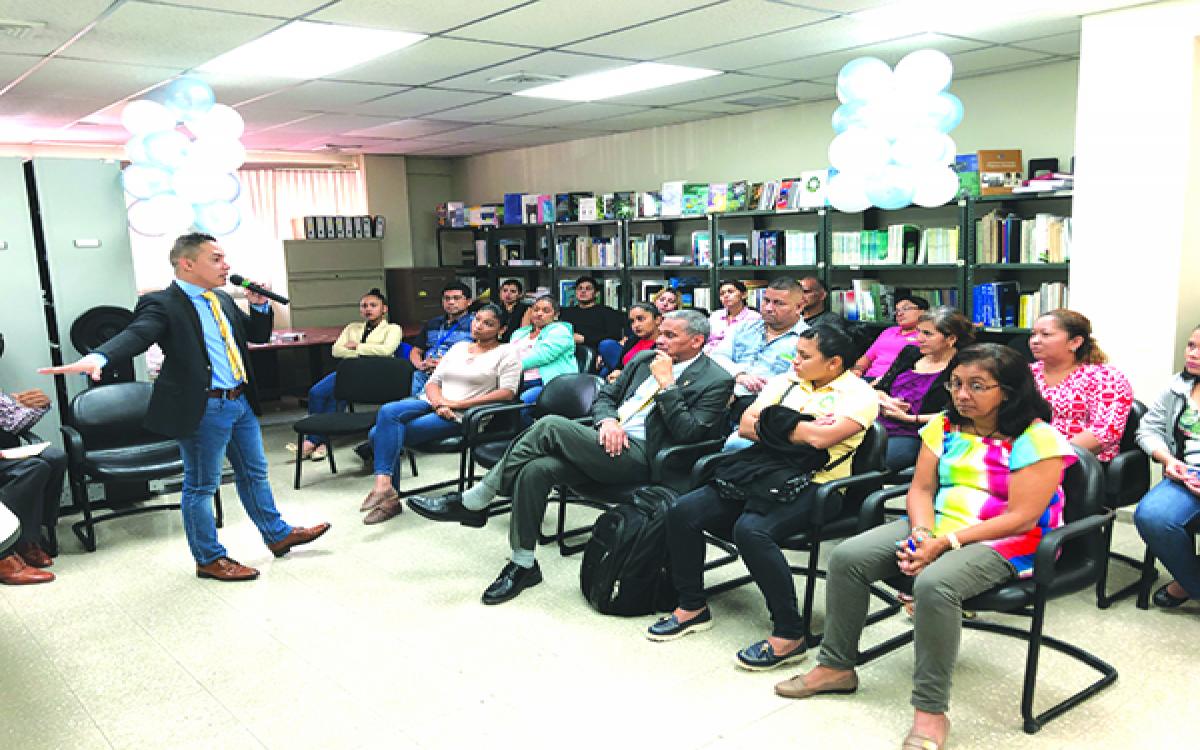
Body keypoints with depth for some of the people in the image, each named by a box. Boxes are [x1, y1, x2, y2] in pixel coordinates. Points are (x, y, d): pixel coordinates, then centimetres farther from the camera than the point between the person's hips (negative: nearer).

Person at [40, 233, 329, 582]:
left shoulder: (223, 301, 13)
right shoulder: (163, 304, -11)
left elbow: (258, 335, 21)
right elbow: (137, 333, -29)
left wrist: (259, 306, 1)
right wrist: (98, 357, -49)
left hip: (241, 402, 8)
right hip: (203, 409, -8)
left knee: (254, 474, 20)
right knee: (201, 486, 6)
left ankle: (277, 535, 35)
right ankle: (209, 559, 20)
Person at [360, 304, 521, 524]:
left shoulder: (506, 352, 4)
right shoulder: (459, 347, 22)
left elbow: (508, 392, -10)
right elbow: (433, 382, 17)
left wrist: (458, 404, -13)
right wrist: (439, 403, -9)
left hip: (460, 416, -6)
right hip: (430, 403, 6)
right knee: (387, 412, -23)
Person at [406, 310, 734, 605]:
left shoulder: (716, 381, 0)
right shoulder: (645, 359, 20)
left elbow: (687, 433, -11)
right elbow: (604, 397, 21)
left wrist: (666, 383, -11)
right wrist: (608, 420, -1)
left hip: (640, 457, -7)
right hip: (605, 439, 7)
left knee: (550, 425, -25)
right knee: (536, 468, -23)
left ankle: (471, 503, -12)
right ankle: (523, 564, -8)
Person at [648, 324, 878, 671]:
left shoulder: (857, 393, -2)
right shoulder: (785, 381, 18)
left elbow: (822, 437, -19)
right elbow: (746, 426, 10)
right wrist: (796, 429, -6)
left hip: (813, 484, -7)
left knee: (751, 529, -34)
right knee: (682, 512, -9)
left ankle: (789, 635, -19)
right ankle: (692, 607, 9)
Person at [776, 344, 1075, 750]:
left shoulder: (1036, 439, -13)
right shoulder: (945, 425, 6)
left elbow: (1021, 518, -19)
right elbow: (921, 488, 5)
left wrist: (944, 543, -23)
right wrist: (922, 535, -16)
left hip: (1004, 543, -7)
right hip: (936, 530, 7)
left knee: (934, 584, -37)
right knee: (847, 557, -10)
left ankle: (930, 710, -22)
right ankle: (836, 666, 6)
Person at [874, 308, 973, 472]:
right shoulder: (910, 353, 18)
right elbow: (878, 388, 21)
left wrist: (908, 417, -12)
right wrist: (886, 401, -3)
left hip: (912, 436, -6)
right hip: (879, 425, 6)